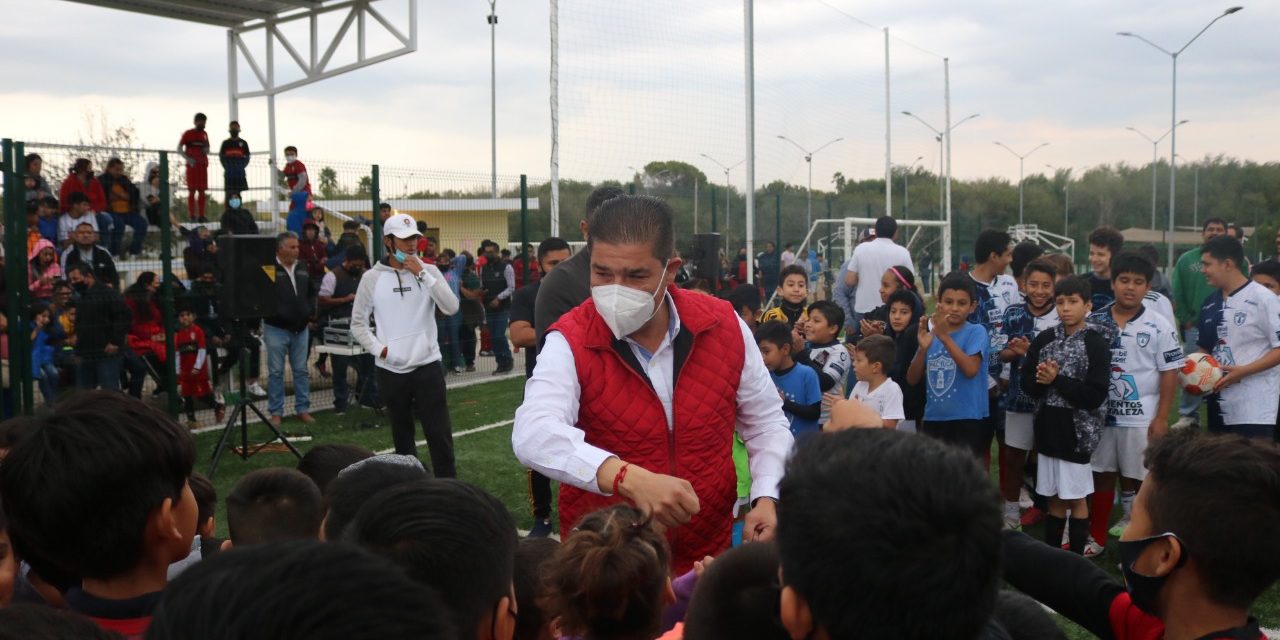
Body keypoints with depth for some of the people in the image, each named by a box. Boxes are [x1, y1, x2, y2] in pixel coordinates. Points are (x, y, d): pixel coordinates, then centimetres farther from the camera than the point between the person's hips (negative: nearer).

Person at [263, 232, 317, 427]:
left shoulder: (302, 270, 8)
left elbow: (312, 292, 22)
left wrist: (310, 312, 10)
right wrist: (272, 314, -14)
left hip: (301, 328, 5)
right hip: (276, 328, -5)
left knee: (301, 371, 10)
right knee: (276, 372, 3)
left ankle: (303, 409, 19)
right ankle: (276, 412, 11)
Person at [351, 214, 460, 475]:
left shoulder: (428, 271, 1)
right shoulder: (372, 277, 1)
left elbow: (451, 307, -13)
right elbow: (358, 323, 6)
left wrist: (422, 274, -16)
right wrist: (378, 349, -8)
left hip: (427, 365, -1)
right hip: (390, 370, 1)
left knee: (440, 433, -4)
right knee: (402, 433, 13)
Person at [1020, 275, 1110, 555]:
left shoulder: (1097, 343, -10)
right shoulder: (1044, 339, 4)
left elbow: (1095, 396, -16)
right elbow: (1027, 383, 2)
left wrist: (1057, 380, -18)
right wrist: (1042, 380, -18)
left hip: (1077, 430, -4)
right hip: (1048, 427, 4)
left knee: (1076, 498, 5)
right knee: (1054, 498, 14)